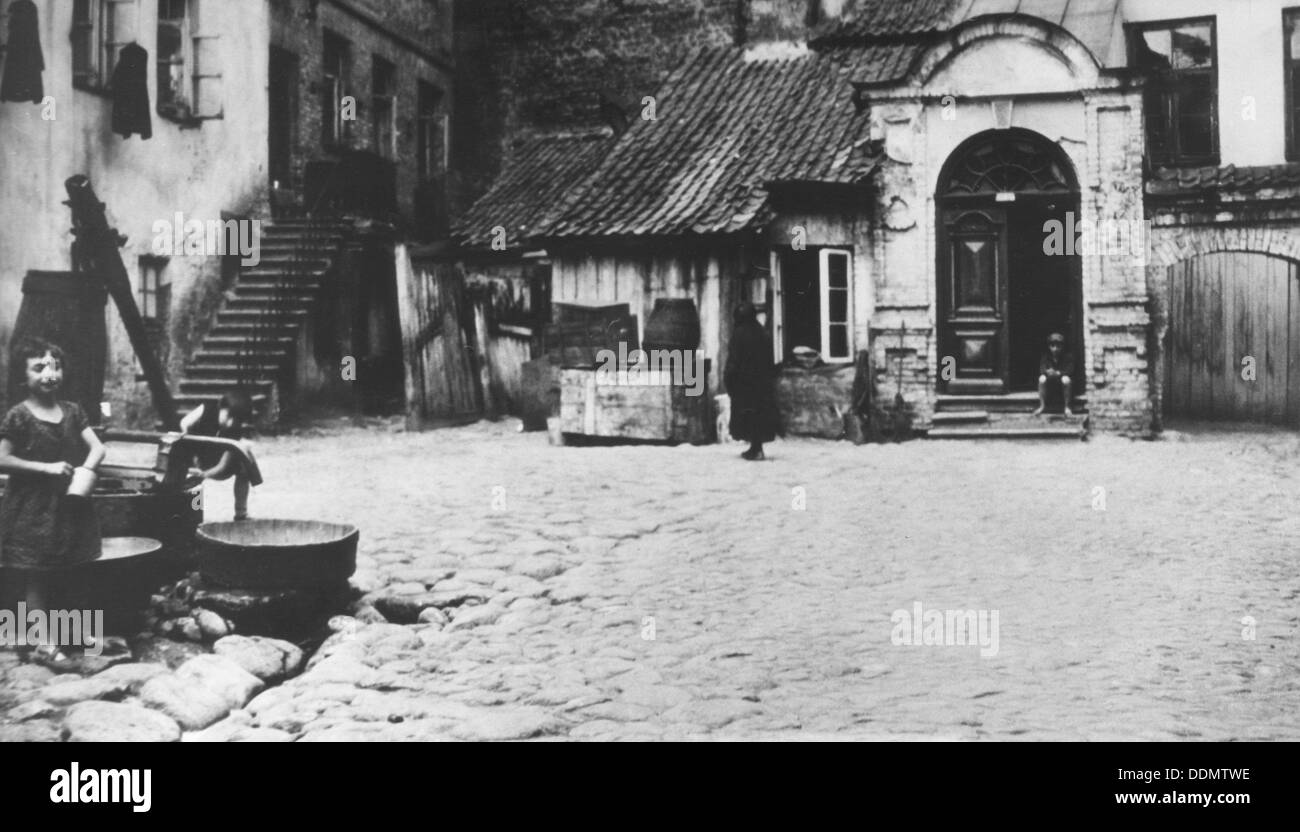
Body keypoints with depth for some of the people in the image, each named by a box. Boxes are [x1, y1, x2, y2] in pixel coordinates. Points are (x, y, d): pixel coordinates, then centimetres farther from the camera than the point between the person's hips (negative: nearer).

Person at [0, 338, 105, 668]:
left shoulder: (72, 411, 6)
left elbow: (97, 448, 3)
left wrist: (84, 470, -15)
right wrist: (47, 467, -17)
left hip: (68, 504, 5)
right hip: (31, 507, -5)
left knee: (66, 576, 11)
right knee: (36, 579, 0)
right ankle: (45, 643, 2)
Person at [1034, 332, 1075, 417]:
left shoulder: (1068, 357, -6)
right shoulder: (1046, 356, 0)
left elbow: (1069, 370, -17)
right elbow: (1042, 370, -11)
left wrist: (1058, 373, -35)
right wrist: (1047, 372, -37)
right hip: (1050, 382, 2)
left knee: (1066, 379, -36)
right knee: (1042, 378, -29)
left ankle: (1067, 407, -24)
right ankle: (1042, 406, -18)